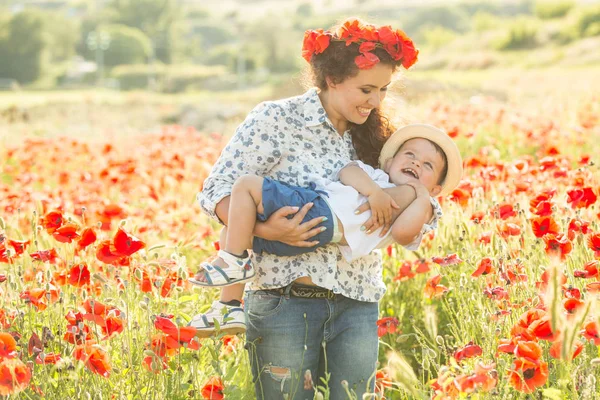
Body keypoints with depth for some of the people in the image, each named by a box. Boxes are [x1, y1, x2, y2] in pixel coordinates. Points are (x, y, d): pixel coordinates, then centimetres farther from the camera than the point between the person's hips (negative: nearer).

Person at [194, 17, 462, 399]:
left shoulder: (372, 136, 13)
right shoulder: (276, 119, -4)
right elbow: (217, 191, -7)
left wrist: (407, 193, -12)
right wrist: (264, 230, -23)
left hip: (358, 304, 5)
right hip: (286, 299, -4)